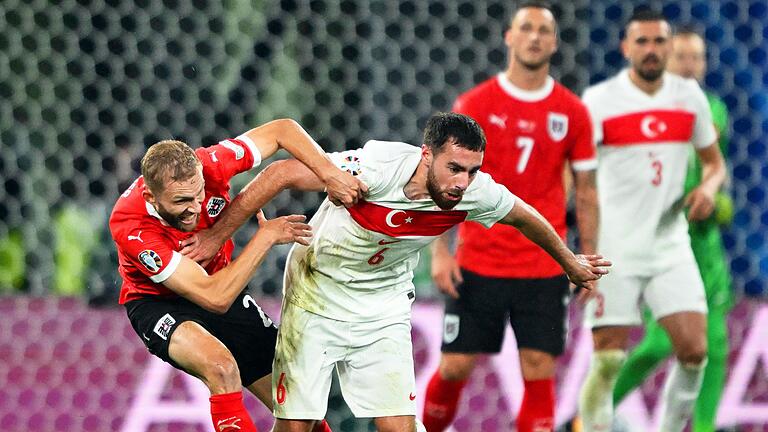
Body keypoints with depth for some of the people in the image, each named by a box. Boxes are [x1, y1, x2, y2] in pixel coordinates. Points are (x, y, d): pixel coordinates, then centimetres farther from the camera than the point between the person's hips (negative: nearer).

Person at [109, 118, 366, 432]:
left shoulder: (207, 167, -25)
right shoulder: (130, 226, -35)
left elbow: (281, 130, -11)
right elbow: (215, 298, -36)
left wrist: (330, 175, -26)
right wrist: (266, 236, -30)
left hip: (219, 284, 5)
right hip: (157, 303, -5)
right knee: (221, 368, -36)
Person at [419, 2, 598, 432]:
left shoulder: (572, 112, 4)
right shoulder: (475, 104, -1)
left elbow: (587, 192, 9)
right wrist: (439, 251, -9)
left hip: (546, 267, 1)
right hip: (478, 264, -1)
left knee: (540, 372, -4)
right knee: (455, 366, 1)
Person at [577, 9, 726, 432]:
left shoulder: (689, 96, 6)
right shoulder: (600, 100, -8)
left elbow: (714, 160, 19)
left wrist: (709, 187, -5)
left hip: (671, 246, 4)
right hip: (615, 250, -4)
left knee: (694, 350, -6)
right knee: (607, 360, -6)